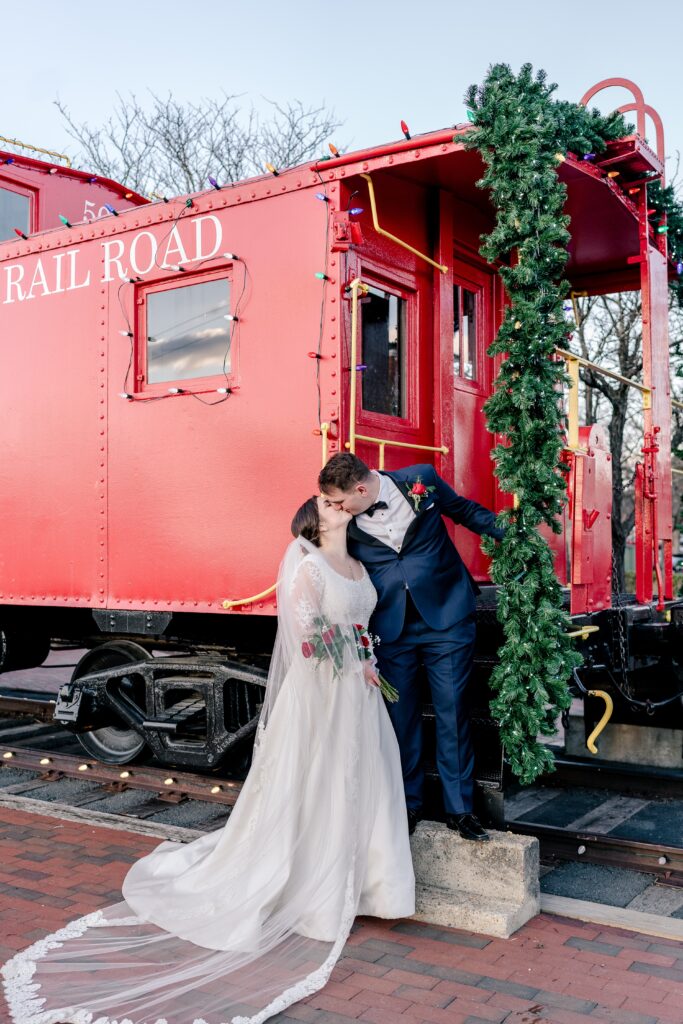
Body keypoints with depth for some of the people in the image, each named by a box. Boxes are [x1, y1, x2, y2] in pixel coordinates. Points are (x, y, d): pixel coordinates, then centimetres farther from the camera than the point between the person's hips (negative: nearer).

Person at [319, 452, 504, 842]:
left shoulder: (420, 479, -10)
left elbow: (464, 509, 8)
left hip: (446, 619, -1)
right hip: (391, 630, 1)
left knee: (453, 712, 3)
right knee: (401, 717, 9)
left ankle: (459, 808, 17)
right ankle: (409, 804, 27)